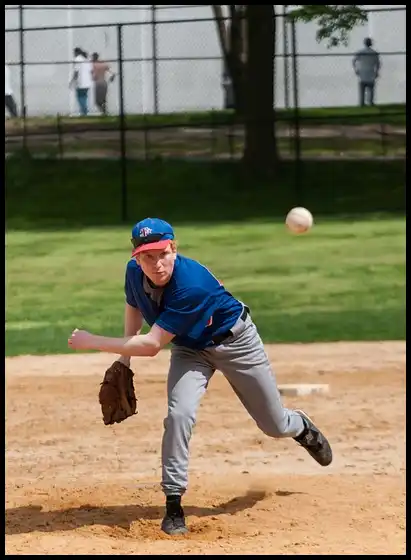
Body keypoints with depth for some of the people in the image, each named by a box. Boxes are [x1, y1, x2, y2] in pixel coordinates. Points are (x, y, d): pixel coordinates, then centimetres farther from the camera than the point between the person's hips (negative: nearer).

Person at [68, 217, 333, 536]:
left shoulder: (192, 285, -42)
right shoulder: (135, 272, -21)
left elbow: (152, 345, -42)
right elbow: (134, 307, 4)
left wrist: (93, 342, -39)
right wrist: (124, 358, -3)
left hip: (235, 341, -4)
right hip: (190, 348, 4)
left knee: (276, 426, 11)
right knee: (179, 415, -22)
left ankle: (301, 428, 48)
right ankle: (173, 504, -12)